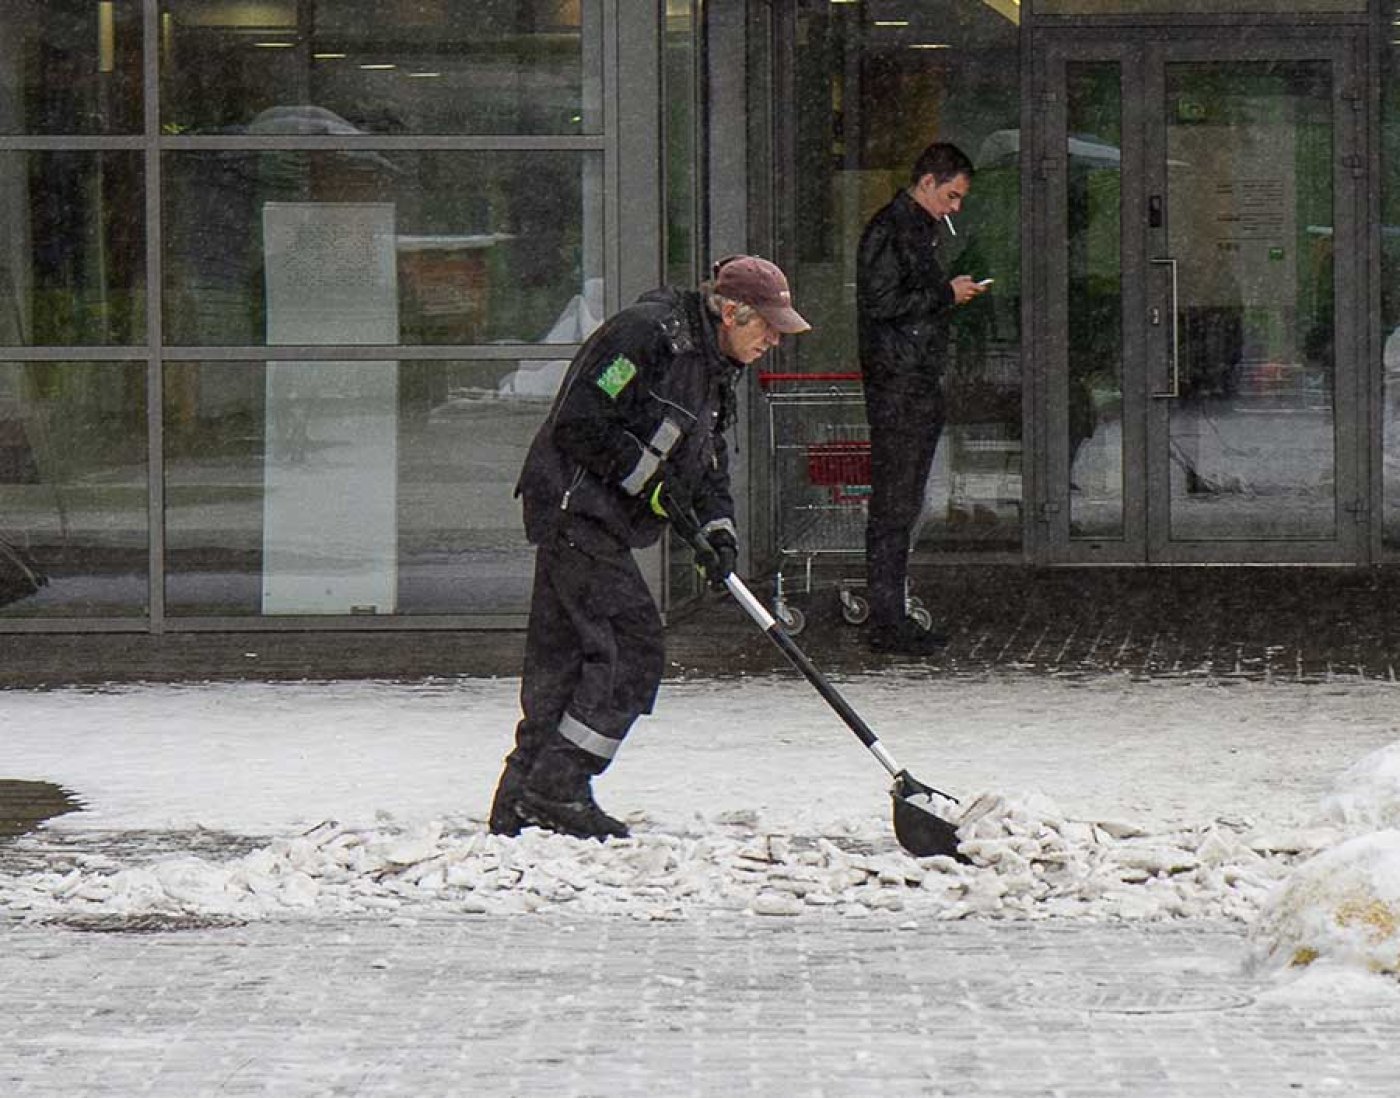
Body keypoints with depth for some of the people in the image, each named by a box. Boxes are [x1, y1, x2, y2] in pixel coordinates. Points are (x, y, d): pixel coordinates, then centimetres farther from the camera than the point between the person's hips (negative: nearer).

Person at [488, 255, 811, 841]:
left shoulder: (712, 369, 16)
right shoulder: (647, 332, -16)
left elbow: (706, 460, 18)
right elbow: (581, 421, -20)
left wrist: (716, 528, 0)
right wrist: (649, 480, -17)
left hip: (594, 522, 10)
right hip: (575, 507, -10)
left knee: (560, 655, 11)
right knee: (633, 646, -12)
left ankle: (520, 804, 15)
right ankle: (558, 790, -10)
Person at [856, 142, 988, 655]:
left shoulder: (923, 230, 20)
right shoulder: (889, 230, -10)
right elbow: (879, 303, -18)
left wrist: (954, 292, 11)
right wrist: (946, 295, -13)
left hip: (922, 383, 10)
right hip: (895, 384, -10)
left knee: (904, 504, 11)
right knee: (892, 503, -8)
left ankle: (894, 616, 15)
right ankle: (886, 622, -6)